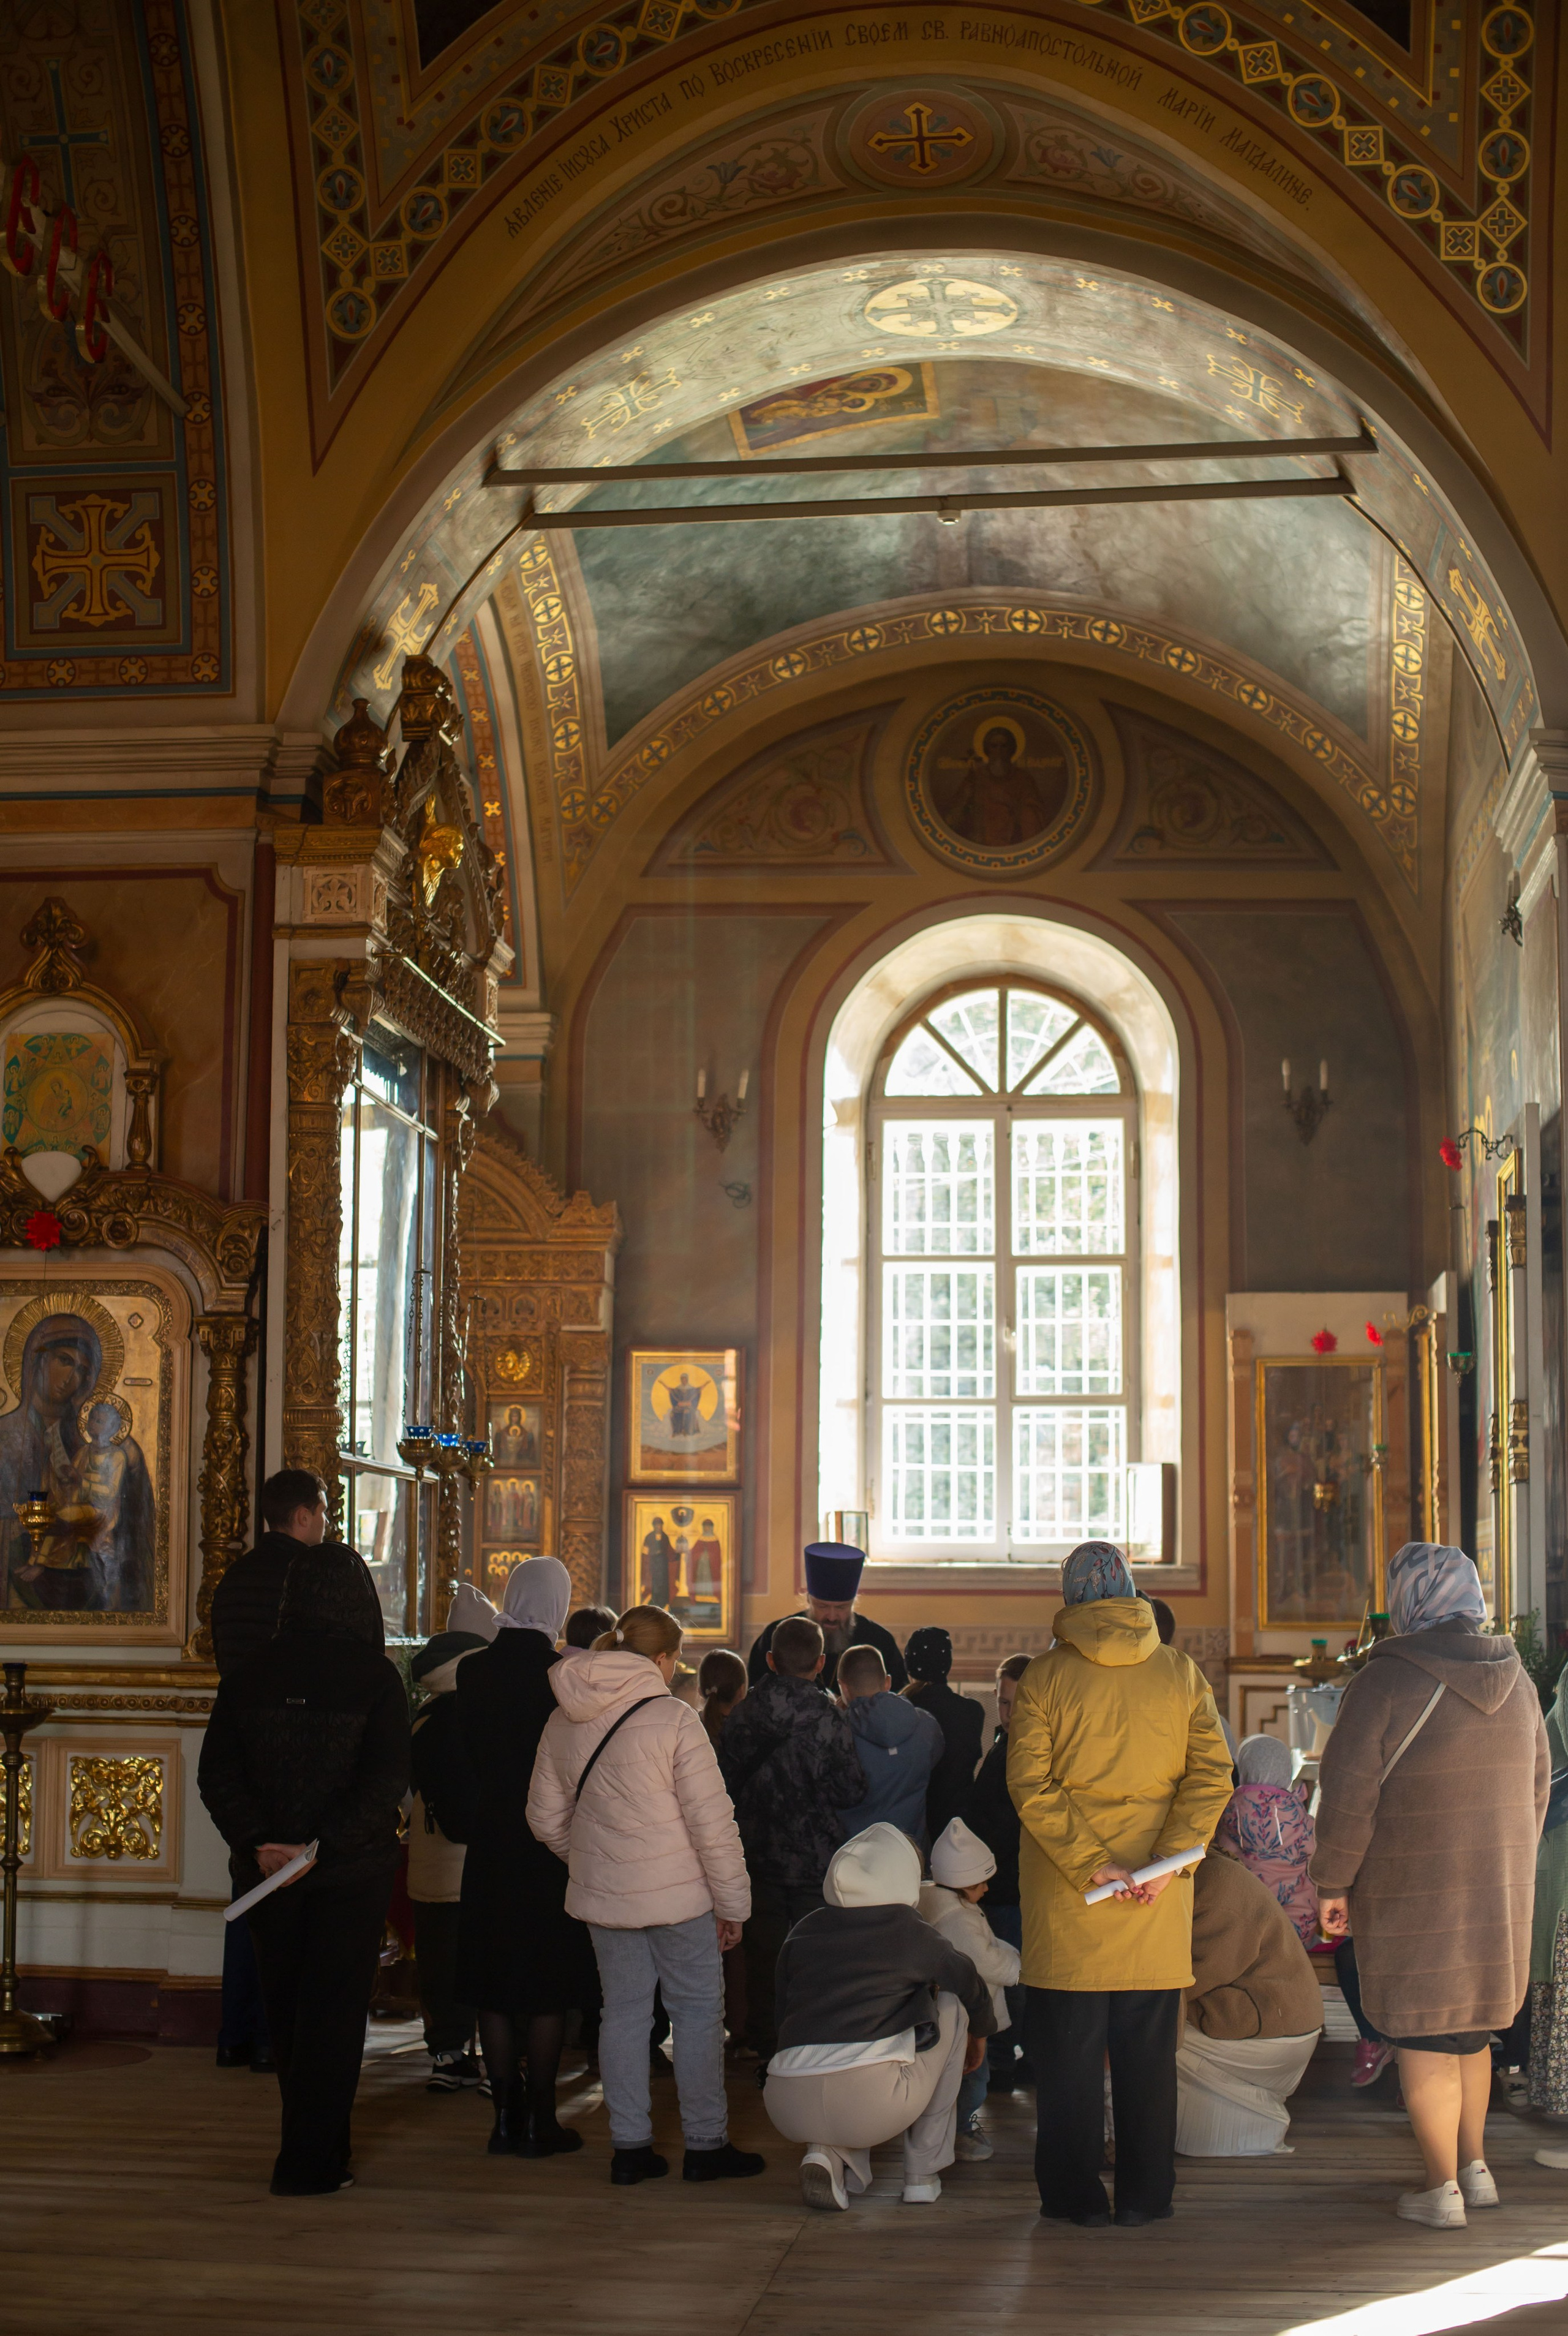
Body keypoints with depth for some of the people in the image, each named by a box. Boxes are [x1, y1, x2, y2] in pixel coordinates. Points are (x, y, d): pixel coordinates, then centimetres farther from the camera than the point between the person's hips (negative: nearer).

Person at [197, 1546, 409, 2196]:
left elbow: (217, 1775, -7)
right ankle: (308, 2163, 5)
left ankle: (315, 2146, 27)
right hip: (351, 1874, -3)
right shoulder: (374, 1678, -10)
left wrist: (257, 1843, -13)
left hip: (267, 1872, 3)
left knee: (287, 2012, 17)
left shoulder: (248, 1677, 0)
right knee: (332, 2014, 5)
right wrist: (321, 1846, -20)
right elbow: (385, 1782, -18)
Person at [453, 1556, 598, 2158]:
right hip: (551, 1843, -4)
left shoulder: (473, 1671, -2)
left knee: (495, 1989, 11)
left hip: (489, 1840, 4)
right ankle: (539, 2120, 7)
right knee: (548, 1990, 5)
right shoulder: (563, 1672, -14)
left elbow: (464, 1758, 4)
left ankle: (506, 2118, 14)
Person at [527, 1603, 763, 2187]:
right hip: (678, 1896, -5)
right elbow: (712, 1821, -14)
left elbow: (546, 1817, 11)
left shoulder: (564, 1722, 4)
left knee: (623, 2011, 12)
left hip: (604, 1897, 5)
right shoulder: (673, 1720, -15)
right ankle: (705, 2146, 11)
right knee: (697, 2012, 6)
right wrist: (732, 1902, -5)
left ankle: (630, 2147, 14)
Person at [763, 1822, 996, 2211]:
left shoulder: (801, 1934, 17)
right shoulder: (913, 1934, 8)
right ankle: (923, 2172, 22)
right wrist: (977, 2039, 48)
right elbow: (975, 1994, 25)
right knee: (952, 2009, 22)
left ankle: (827, 2154, 10)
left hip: (788, 2111, 4)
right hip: (871, 2104, -4)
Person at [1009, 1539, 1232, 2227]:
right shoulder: (1181, 1673, 3)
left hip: (1065, 1894, -2)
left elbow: (1030, 1783, -11)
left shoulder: (1045, 1676, -3)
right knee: (1149, 2049, 11)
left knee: (1068, 2047, 6)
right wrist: (1169, 1860, -10)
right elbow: (1212, 1774, -4)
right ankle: (1145, 2192, 15)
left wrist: (1090, 1864, -13)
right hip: (1159, 1907, 2)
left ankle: (1075, 2192, 10)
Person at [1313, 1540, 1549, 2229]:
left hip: (1413, 1895, -6)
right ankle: (1475, 2167, 27)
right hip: (1498, 1888, 6)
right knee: (1469, 2029, 20)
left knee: (1422, 2038, 3)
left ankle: (1441, 2189, 8)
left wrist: (1333, 1883, -5)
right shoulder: (1515, 1681, 4)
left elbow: (1348, 1793, -16)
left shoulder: (1386, 1682, -16)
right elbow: (1536, 1786, 14)